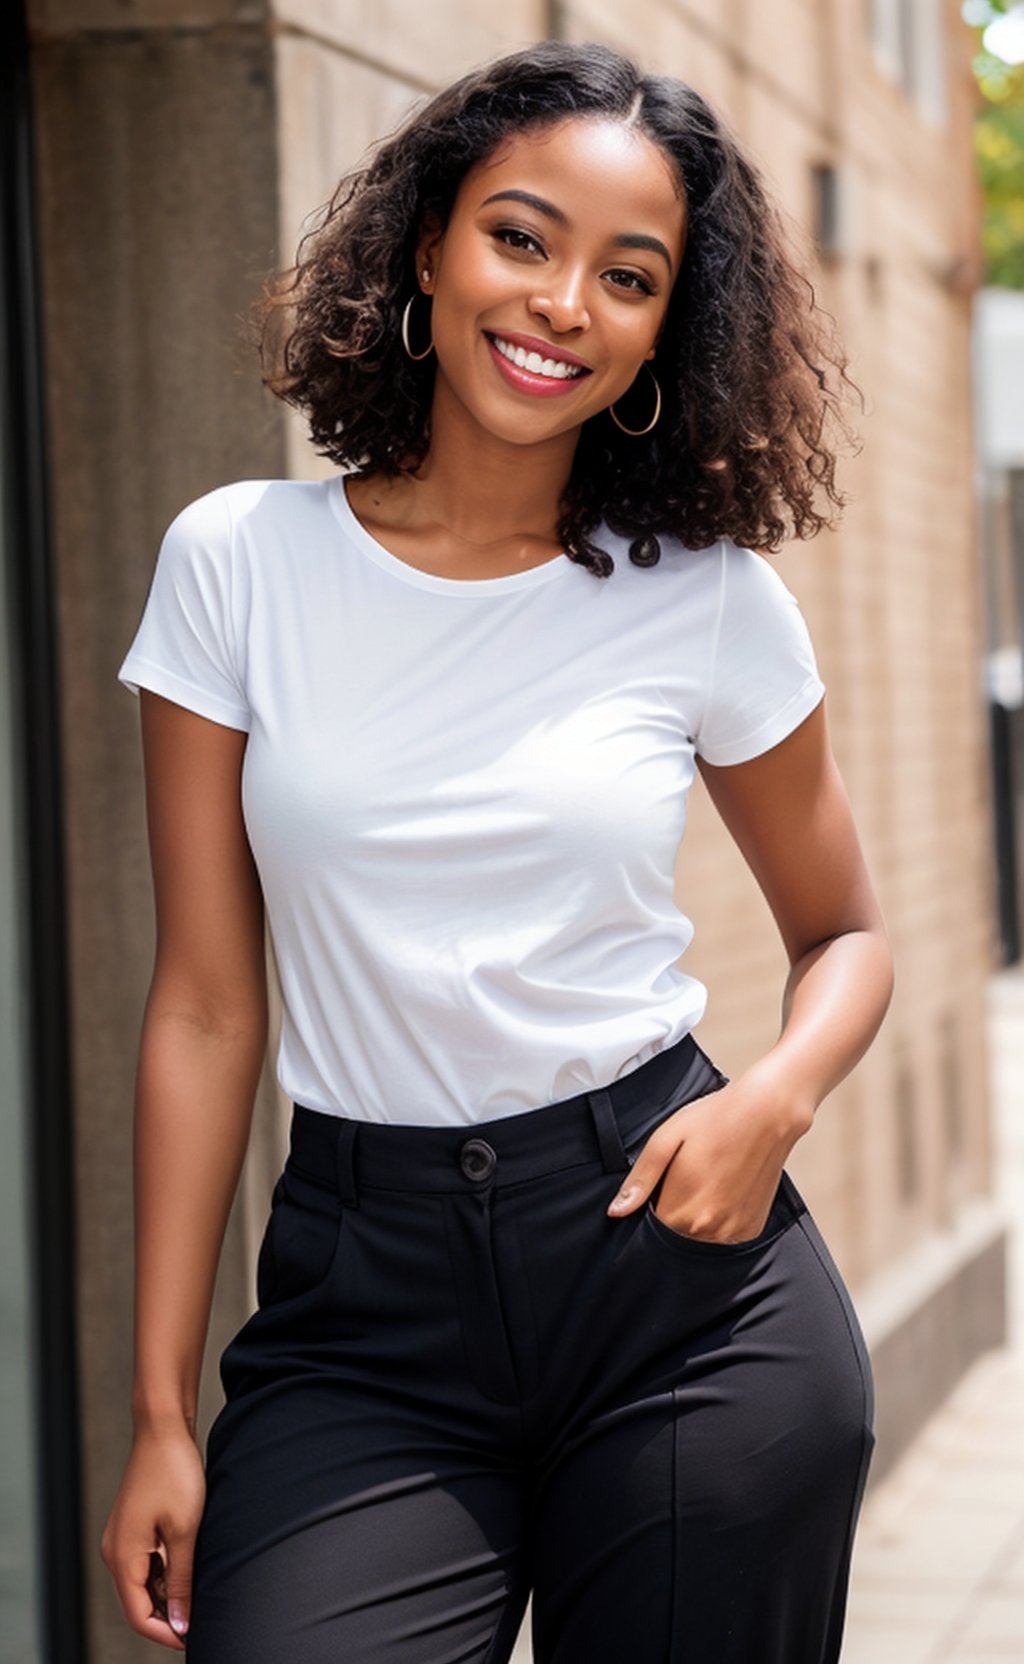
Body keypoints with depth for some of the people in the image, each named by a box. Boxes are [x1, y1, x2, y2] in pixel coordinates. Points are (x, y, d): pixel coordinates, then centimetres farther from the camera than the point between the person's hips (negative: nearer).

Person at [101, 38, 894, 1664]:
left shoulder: (715, 604, -1)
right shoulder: (241, 562, -1)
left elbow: (844, 933, 13)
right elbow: (206, 1006, 1)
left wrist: (777, 1096, -11)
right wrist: (161, 1408, 0)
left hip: (681, 1269, 1)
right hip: (365, 1297, 0)